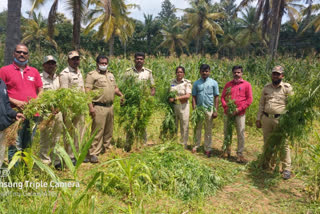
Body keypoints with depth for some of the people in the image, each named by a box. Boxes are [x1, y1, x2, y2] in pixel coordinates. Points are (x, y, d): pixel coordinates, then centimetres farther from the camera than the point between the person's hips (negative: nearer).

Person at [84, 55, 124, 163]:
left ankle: (106, 148, 30)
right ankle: (93, 153, 1)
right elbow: (87, 91, -11)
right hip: (99, 107, -7)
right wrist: (90, 107, -19)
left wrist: (122, 95, 5)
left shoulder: (111, 75, 19)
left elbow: (115, 88, 25)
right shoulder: (92, 75, -4)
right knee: (97, 131, -7)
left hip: (110, 106, 7)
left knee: (109, 130, 15)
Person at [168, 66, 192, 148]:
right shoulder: (172, 82, 9)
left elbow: (188, 96, -13)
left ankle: (184, 145, 14)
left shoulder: (187, 83, -3)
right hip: (173, 106, 3)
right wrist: (170, 99, -7)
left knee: (184, 126, 3)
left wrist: (175, 98, -17)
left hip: (183, 106, -3)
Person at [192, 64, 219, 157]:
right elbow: (194, 97, 4)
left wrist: (215, 110, -3)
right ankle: (196, 146, 19)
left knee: (208, 130, 8)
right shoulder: (196, 83, 3)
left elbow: (216, 97, 2)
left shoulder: (213, 83, 1)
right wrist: (194, 109, -4)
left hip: (209, 109, -1)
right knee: (197, 128, 8)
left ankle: (207, 149, 17)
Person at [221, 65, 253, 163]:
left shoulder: (246, 84, 2)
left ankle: (240, 154, 7)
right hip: (228, 113, 3)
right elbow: (223, 97, 10)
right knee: (227, 132, 10)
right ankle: (227, 151, 25)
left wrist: (239, 109, -11)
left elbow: (249, 99, -2)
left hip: (240, 113, -3)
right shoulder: (228, 84, 11)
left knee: (241, 134, -2)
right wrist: (226, 108, -6)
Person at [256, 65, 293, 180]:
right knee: (267, 143, 13)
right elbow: (261, 104, 14)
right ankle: (268, 165, 29)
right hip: (266, 119, 4)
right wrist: (258, 118, 10)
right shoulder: (266, 88, 11)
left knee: (283, 144, -3)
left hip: (281, 120, -4)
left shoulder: (287, 88, -1)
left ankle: (287, 169, 7)